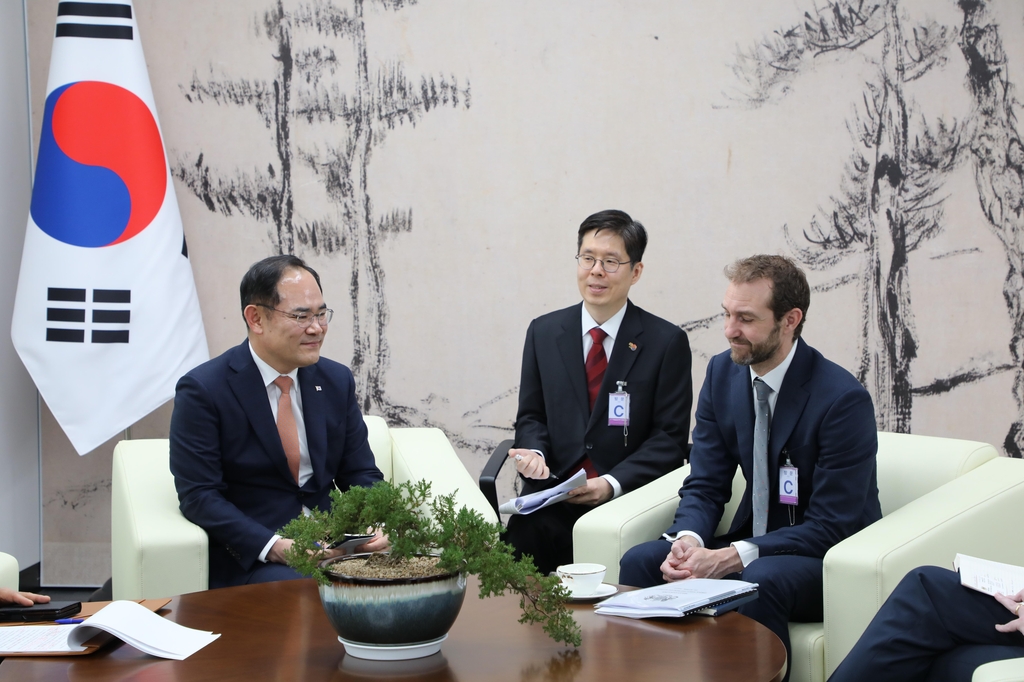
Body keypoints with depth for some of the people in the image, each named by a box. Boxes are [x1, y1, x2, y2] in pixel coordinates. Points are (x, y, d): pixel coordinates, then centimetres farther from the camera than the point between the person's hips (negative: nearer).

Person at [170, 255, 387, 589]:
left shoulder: (337, 381, 10)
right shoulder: (202, 390, -7)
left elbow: (361, 474, 13)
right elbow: (197, 495, -11)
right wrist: (273, 546, -24)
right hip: (248, 555, -6)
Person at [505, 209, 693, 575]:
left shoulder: (667, 342, 3)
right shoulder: (543, 332, 13)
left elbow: (670, 436, 0)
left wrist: (613, 483, -13)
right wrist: (534, 453, -6)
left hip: (625, 496, -3)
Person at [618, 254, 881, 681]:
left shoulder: (844, 399, -20)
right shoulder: (722, 373, 0)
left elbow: (830, 526, -21)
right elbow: (705, 485, 3)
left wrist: (731, 558, -30)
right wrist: (688, 539, -20)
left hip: (829, 556, -6)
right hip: (754, 542, 6)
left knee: (759, 581, -36)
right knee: (640, 562, -15)